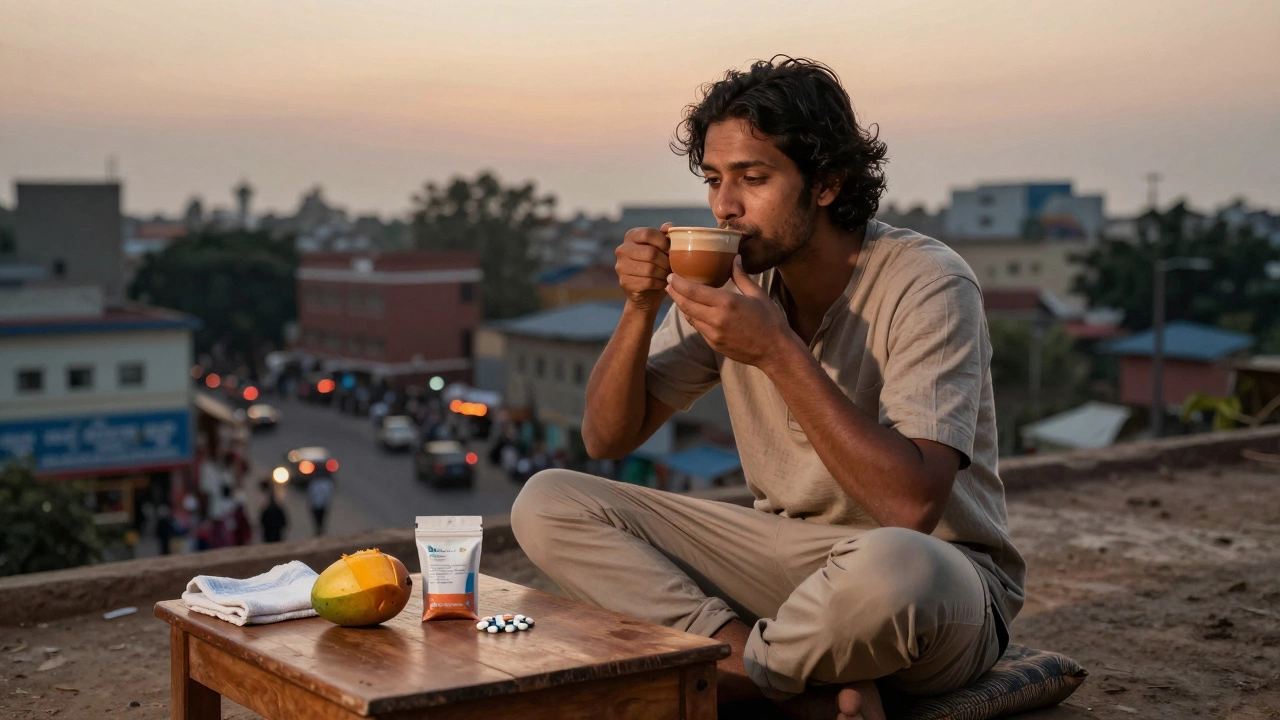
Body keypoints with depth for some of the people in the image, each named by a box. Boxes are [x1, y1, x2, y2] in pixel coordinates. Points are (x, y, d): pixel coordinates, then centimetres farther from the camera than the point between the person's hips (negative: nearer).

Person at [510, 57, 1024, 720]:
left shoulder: (927, 285, -17)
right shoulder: (734, 275, 0)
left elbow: (911, 504, -29)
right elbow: (607, 438, 4)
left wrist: (778, 351, -30)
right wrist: (641, 306, -13)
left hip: (944, 579, -6)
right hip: (787, 555, 6)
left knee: (892, 568, -44)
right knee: (546, 504, -9)